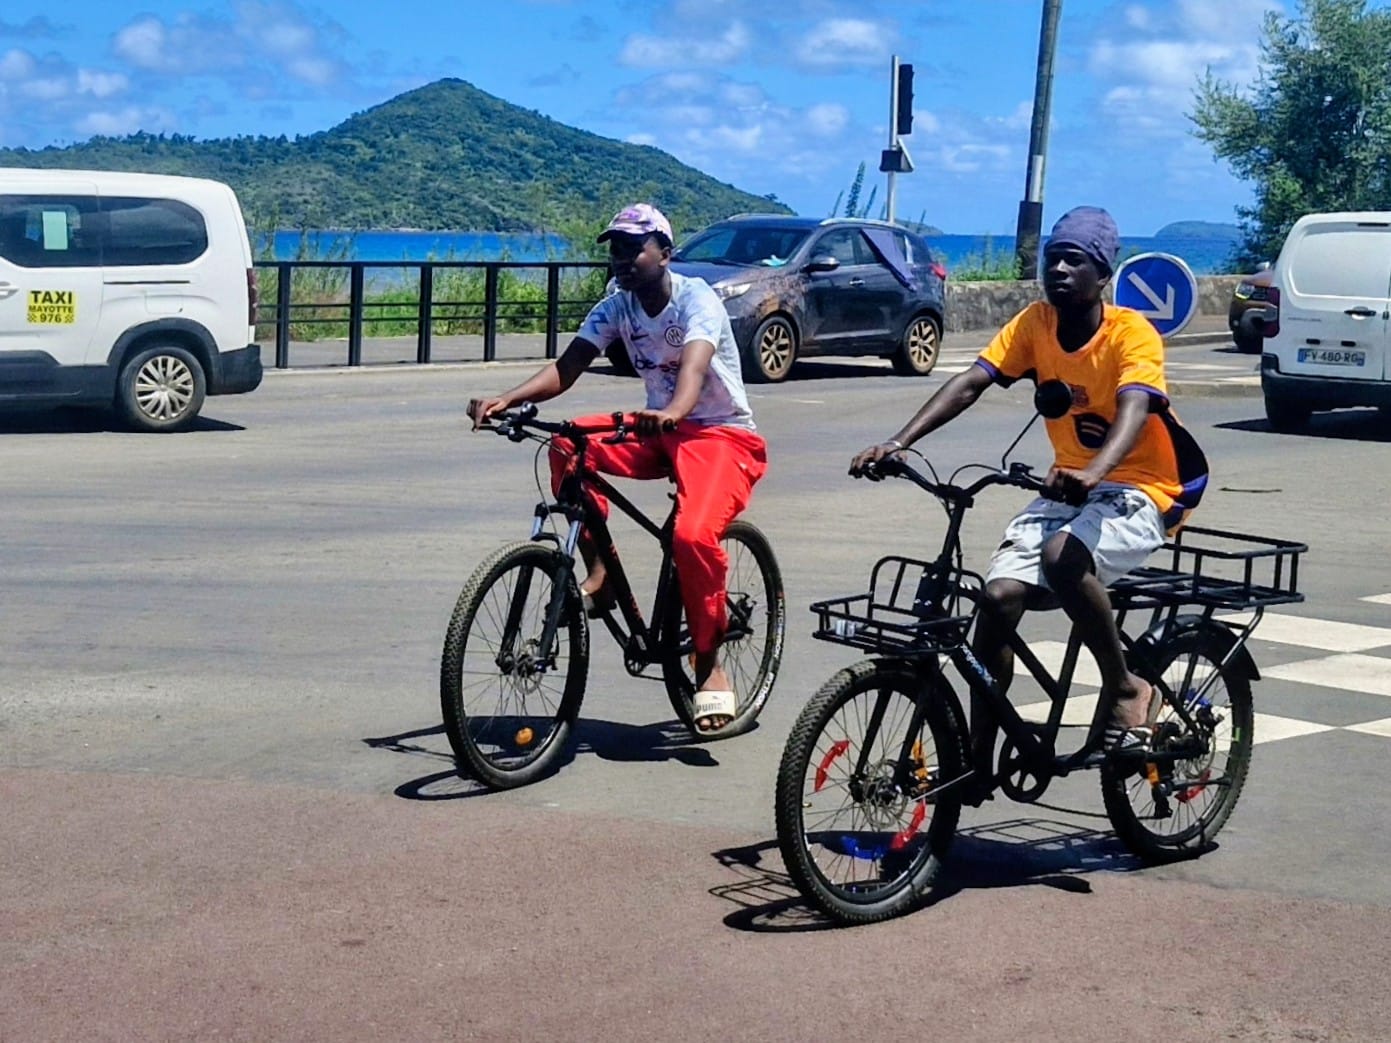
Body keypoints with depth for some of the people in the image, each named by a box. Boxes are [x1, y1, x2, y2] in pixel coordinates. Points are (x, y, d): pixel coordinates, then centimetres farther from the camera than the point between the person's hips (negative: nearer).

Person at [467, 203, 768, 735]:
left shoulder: (696, 299, -17)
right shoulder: (616, 306, -1)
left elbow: (694, 365, -37)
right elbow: (566, 367, -12)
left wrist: (672, 412, -59)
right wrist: (506, 399, -31)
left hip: (723, 435, -6)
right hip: (659, 430, 6)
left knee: (693, 535, -31)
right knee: (568, 444, -21)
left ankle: (709, 663, -12)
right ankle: (600, 574, -11)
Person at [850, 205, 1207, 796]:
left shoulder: (1131, 333, -15)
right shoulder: (1036, 323, 0)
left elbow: (1134, 410, -33)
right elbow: (970, 382, -10)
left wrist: (1094, 471, -54)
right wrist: (898, 443, -25)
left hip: (1140, 489, -6)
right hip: (1068, 486, 6)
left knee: (1063, 556, -36)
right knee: (998, 596, -14)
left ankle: (1125, 686, -12)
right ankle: (977, 763, -2)